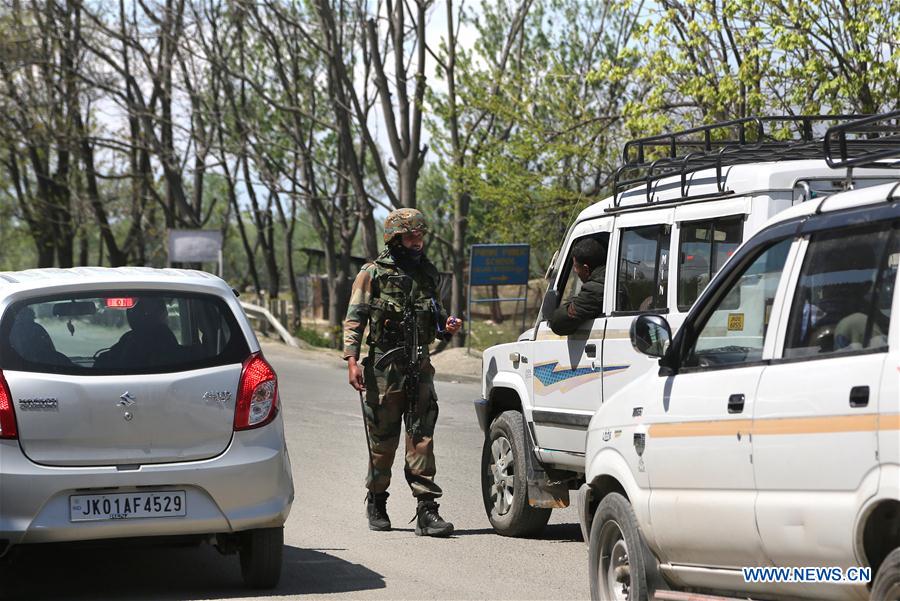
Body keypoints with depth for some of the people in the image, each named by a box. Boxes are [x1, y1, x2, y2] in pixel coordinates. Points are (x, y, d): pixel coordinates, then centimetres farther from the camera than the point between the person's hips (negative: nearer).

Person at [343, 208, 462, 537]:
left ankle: (426, 509, -9)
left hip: (420, 365, 3)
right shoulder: (373, 274, 0)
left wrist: (447, 326, 4)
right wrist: (352, 361, -14)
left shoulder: (427, 273, 15)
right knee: (383, 441, 4)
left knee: (422, 438, -5)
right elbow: (354, 320, -3)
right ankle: (376, 502, 23)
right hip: (384, 368, -3)